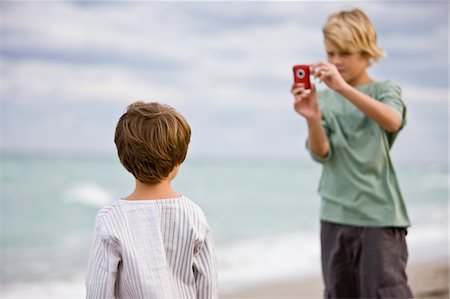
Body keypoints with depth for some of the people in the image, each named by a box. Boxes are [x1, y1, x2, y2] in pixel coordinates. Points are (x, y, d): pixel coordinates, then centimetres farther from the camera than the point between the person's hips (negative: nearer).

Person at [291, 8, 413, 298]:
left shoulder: (385, 89, 0)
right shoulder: (324, 98, 7)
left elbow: (392, 121, -24)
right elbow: (321, 153, -5)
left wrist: (343, 88, -35)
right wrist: (312, 118, -25)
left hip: (380, 214, -4)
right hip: (335, 215, 4)